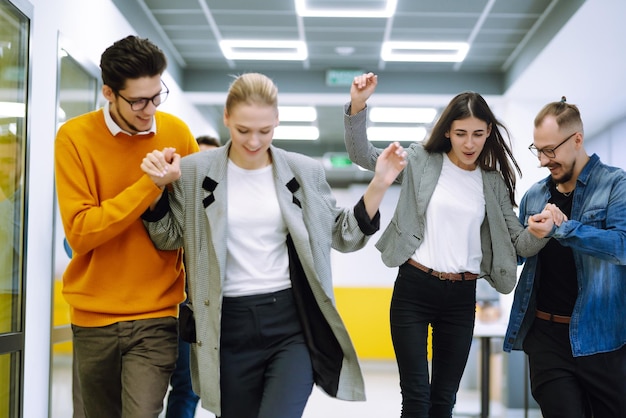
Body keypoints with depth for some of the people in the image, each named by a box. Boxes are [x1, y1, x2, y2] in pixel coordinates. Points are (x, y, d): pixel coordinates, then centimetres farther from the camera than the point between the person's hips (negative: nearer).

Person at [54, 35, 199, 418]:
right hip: (93, 318, 0)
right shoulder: (75, 137, -7)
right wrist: (150, 184, -20)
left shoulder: (176, 133, -1)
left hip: (156, 317, 0)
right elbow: (79, 232, -16)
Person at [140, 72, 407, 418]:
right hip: (229, 327, 1)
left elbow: (343, 236, 9)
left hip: (293, 323, -1)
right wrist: (158, 187, -7)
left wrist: (378, 185, -2)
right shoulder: (194, 171, -1)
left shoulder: (305, 172, 1)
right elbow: (169, 240, 8)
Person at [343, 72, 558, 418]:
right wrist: (357, 106, -20)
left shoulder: (493, 182, 8)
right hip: (414, 289, -3)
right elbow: (361, 155, -3)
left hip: (462, 297, 3)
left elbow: (519, 243, 7)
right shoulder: (421, 160, 1)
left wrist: (538, 233, -17)